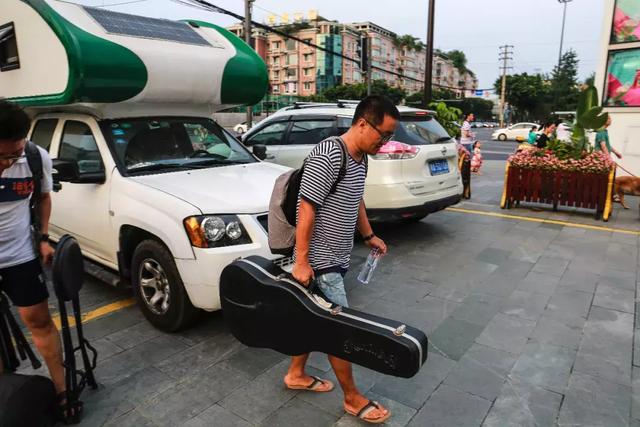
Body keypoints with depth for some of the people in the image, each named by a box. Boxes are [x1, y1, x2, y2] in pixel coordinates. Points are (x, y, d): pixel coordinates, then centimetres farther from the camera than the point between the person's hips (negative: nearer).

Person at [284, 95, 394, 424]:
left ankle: (296, 375, 39)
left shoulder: (360, 159, 6)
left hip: (337, 258, 9)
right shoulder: (328, 155, -23)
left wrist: (369, 235, 25)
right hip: (320, 261, -9)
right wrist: (301, 261, -22)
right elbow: (306, 209, -23)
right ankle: (353, 398, 22)